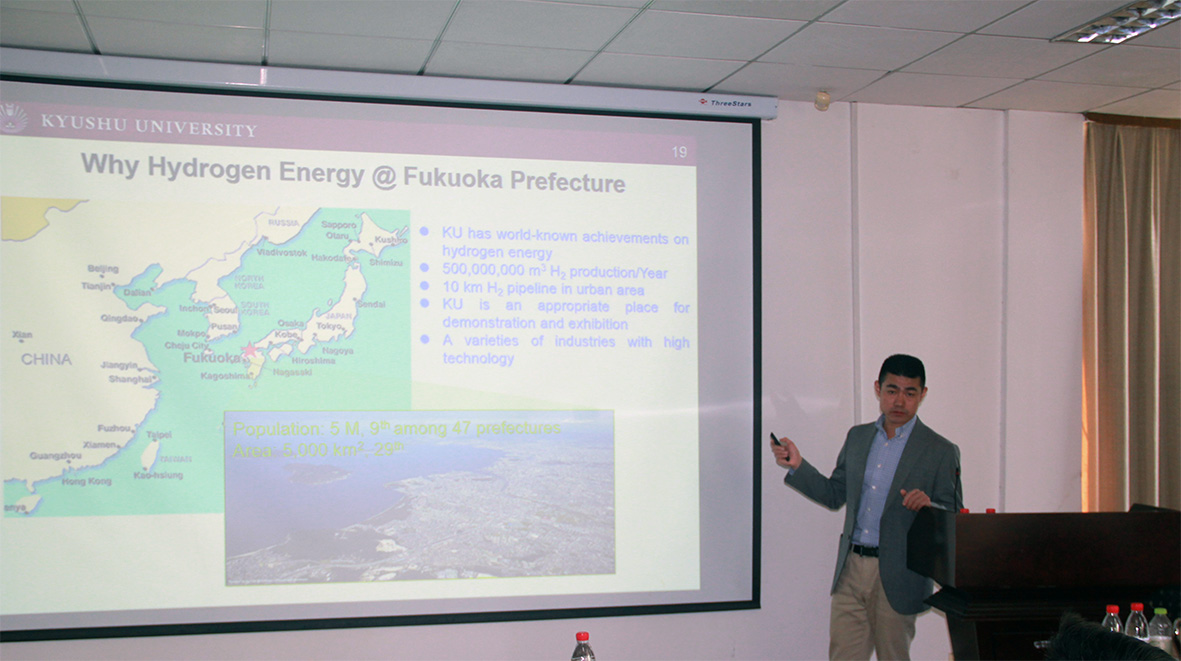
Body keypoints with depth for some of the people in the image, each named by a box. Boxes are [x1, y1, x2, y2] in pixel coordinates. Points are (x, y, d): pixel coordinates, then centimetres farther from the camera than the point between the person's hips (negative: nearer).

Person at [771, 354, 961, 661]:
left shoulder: (941, 451, -4)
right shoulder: (857, 437, 11)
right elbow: (835, 495, 16)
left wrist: (927, 506, -25)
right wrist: (797, 465, 3)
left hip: (896, 577, -4)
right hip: (850, 569, 4)